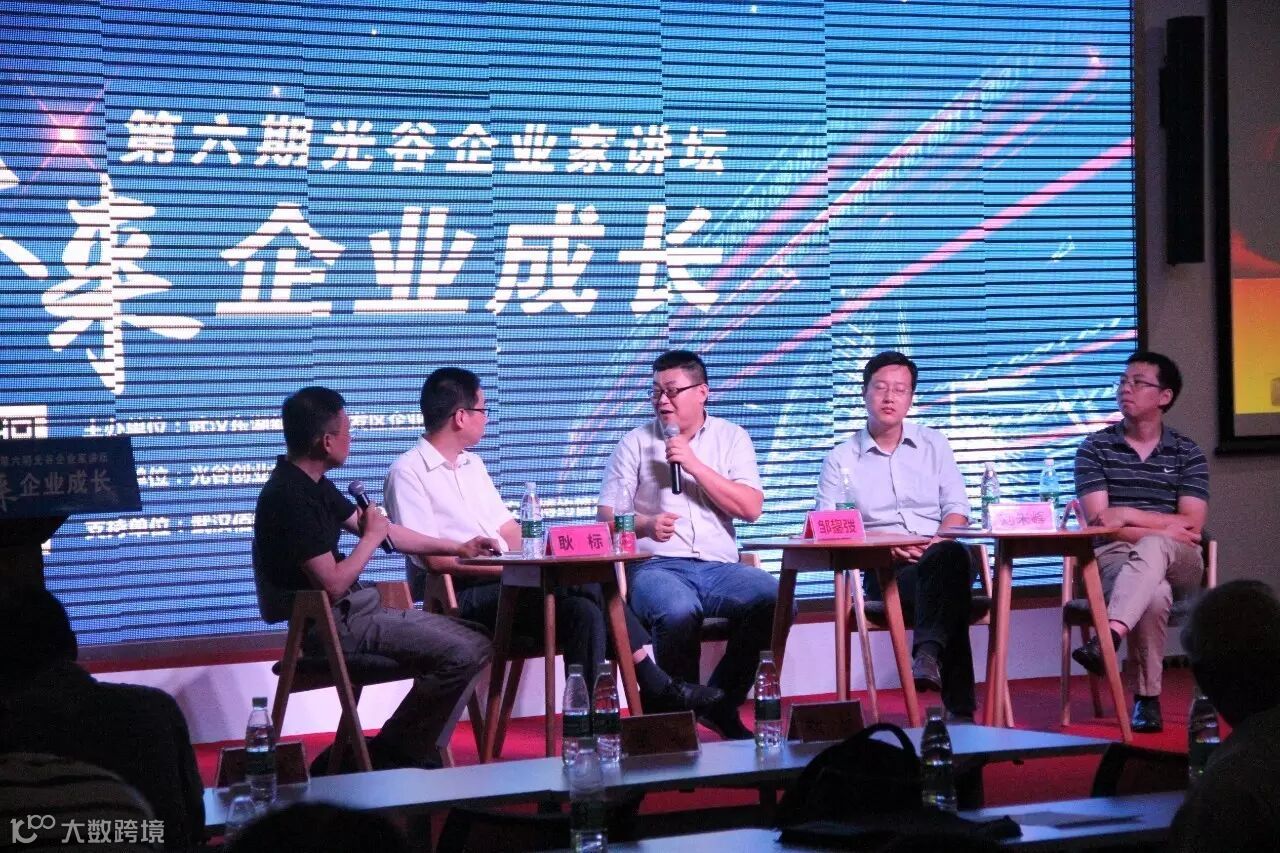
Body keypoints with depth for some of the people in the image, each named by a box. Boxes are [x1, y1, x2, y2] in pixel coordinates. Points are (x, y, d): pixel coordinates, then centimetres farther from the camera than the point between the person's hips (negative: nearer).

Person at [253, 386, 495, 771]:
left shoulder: (313, 485, 13)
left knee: (476, 644, 6)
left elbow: (384, 532, 24)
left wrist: (456, 548, 24)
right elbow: (333, 584, -22)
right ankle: (389, 759, -9)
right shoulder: (290, 497, -19)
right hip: (335, 624, -11)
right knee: (459, 654, -21)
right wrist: (371, 537, -6)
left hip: (358, 608, 11)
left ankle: (419, 754, 5)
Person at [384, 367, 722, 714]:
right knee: (590, 584, -24)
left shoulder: (472, 464, 20)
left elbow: (509, 530, 20)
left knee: (585, 611, -19)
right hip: (462, 597, -8)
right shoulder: (408, 473, -6)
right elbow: (434, 559, -15)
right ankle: (654, 685, -17)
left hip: (500, 581, 8)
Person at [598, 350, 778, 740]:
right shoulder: (635, 443, 11)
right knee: (678, 610, -38)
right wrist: (645, 525, -15)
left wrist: (695, 466, -6)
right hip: (655, 567, -2)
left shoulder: (731, 438, 15)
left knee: (774, 598, -29)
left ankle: (721, 704, -9)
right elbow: (606, 517, 7)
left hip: (718, 566, 3)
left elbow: (751, 509, 2)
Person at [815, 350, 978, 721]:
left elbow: (956, 509, 12)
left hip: (937, 556, 2)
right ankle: (959, 708, -45)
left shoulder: (934, 446, 20)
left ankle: (927, 654, -56)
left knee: (951, 556, -40)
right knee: (949, 585, -37)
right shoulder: (841, 459, 14)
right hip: (884, 569, -2)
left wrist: (938, 542, -12)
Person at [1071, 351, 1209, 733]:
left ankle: (1109, 636, -60)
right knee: (1154, 594, -39)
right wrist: (1164, 528, -13)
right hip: (1114, 557, 0)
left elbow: (1192, 526, -2)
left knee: (1151, 549, -40)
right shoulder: (1095, 449, 7)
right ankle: (1146, 698, -34)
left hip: (1177, 563, 0)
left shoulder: (1187, 454, 10)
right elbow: (1100, 523, -3)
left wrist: (1127, 515, -11)